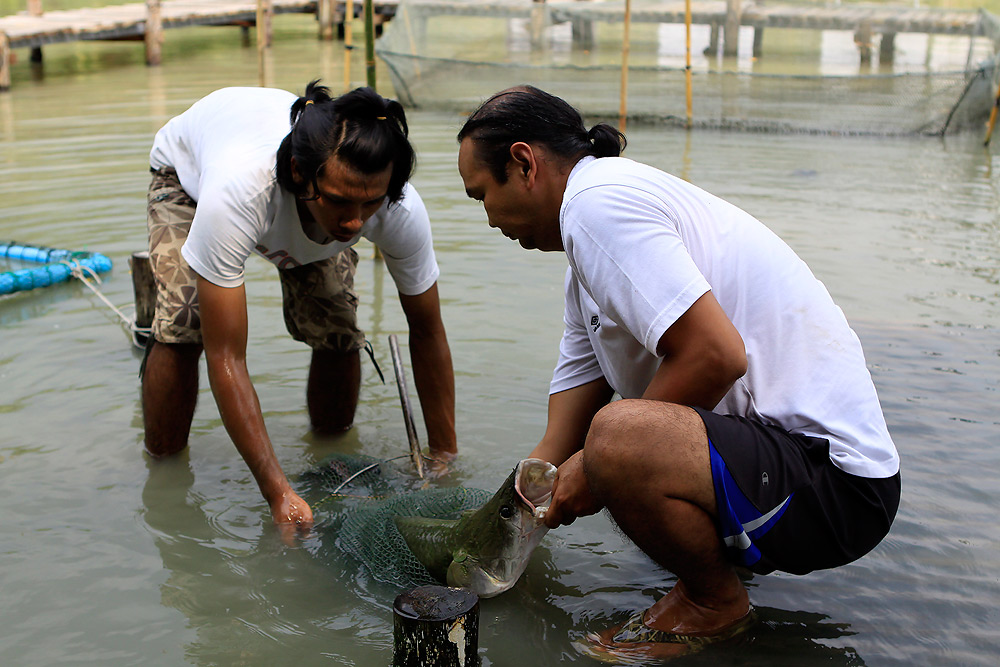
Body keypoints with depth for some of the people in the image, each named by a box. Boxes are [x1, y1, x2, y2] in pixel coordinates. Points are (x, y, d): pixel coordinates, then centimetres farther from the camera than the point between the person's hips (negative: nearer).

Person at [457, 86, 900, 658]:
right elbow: (552, 456, 19)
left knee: (617, 438, -32)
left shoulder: (596, 199, -14)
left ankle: (717, 603, -4)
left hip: (833, 479, -10)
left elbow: (717, 354, -25)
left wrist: (598, 466, -15)